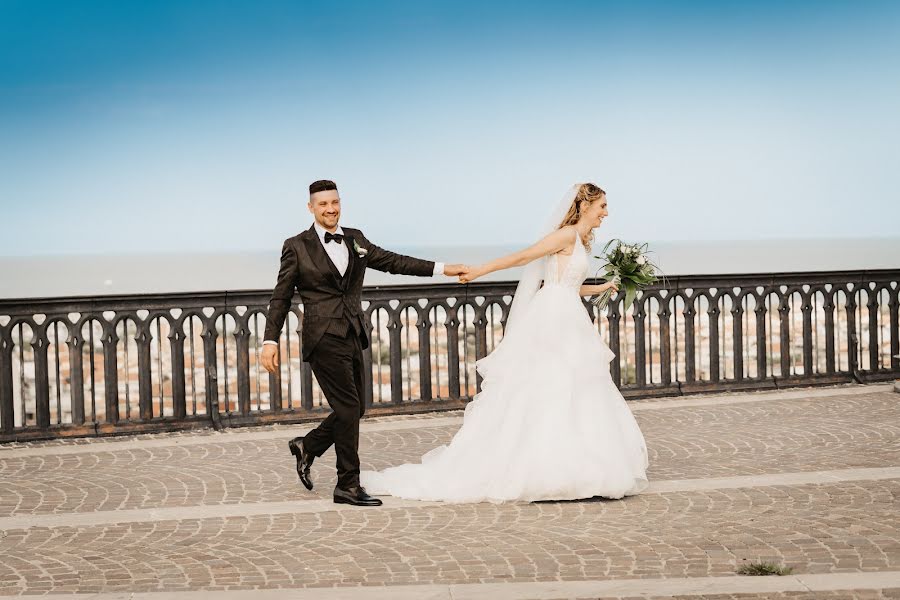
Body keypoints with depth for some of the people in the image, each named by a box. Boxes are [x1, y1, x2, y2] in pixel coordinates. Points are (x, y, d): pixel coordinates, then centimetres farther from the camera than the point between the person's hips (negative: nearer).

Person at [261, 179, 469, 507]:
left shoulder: (355, 239, 13)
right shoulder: (297, 247, -2)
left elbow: (391, 261, 17)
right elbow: (280, 298, 0)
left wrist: (441, 269, 12)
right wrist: (270, 340, -6)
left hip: (352, 337, 6)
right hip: (324, 339, -6)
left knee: (354, 409, 11)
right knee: (349, 408, -8)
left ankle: (307, 447, 34)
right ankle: (348, 485, 2)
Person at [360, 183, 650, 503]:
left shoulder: (579, 241, 18)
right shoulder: (567, 234, -9)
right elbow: (523, 256, -12)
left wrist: (601, 288, 39)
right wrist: (479, 271, -14)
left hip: (567, 326, 9)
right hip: (554, 323, -9)